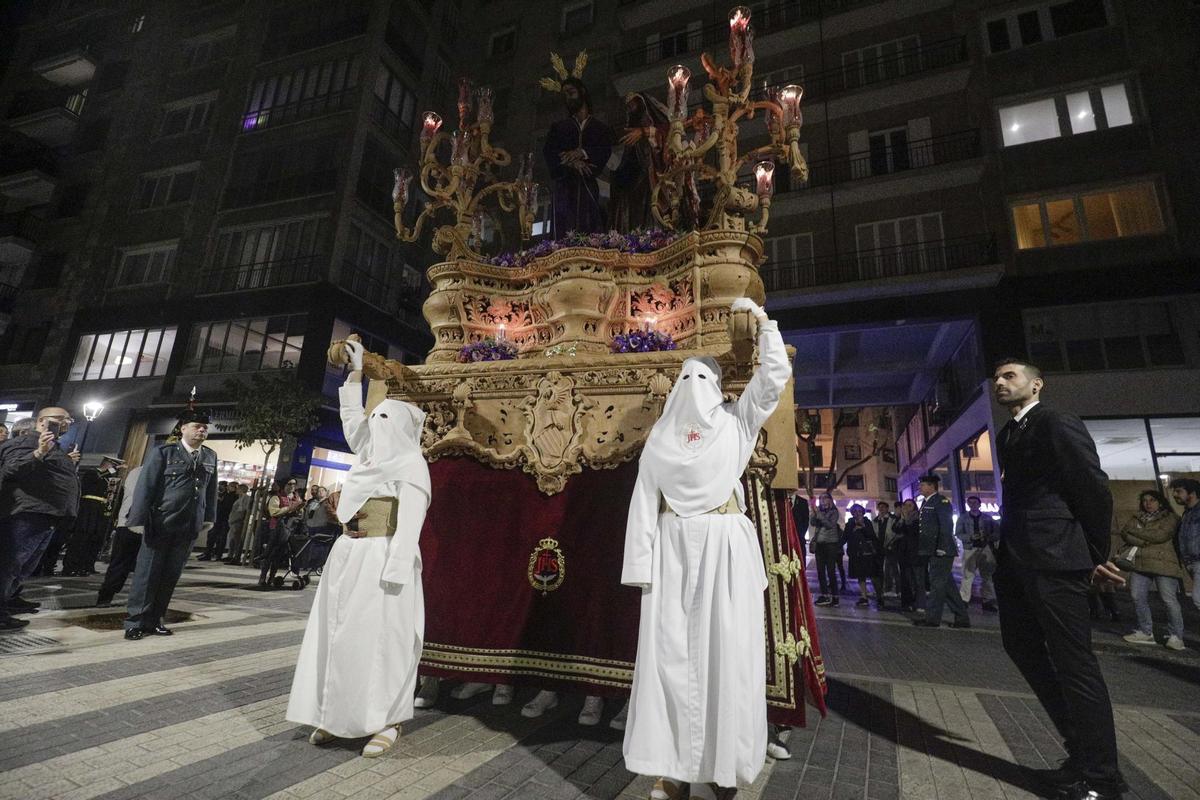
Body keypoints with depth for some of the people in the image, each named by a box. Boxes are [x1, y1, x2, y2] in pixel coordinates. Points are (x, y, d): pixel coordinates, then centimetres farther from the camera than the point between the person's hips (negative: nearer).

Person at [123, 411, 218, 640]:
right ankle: (135, 622, 15)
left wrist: (209, 518, 8)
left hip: (189, 527, 4)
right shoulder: (163, 452, -4)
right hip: (160, 524, -4)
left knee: (171, 576, 9)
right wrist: (138, 519, -11)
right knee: (147, 573, 4)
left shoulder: (210, 457, 9)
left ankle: (154, 620, 20)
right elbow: (145, 486, -7)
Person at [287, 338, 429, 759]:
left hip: (381, 556, -8)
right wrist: (356, 373, 28)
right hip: (348, 554, 8)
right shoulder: (371, 453, 14)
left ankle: (387, 721, 7)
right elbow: (351, 419, 29)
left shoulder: (411, 462, -9)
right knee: (339, 634, 10)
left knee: (379, 637, -3)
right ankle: (335, 715, 21)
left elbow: (410, 519, -16)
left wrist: (396, 568, -24)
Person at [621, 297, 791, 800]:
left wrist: (762, 320, 4)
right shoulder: (661, 434, 12)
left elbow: (775, 376, 3)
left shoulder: (735, 420, 12)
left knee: (725, 651, 0)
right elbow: (643, 500, 5)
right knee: (670, 651, 0)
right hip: (674, 548, 1)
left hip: (726, 546, 0)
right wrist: (641, 562, -3)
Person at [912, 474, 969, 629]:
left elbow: (946, 526, -17)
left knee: (937, 584, -4)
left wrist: (941, 548, -22)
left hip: (941, 551, -9)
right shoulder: (926, 503, 17)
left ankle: (932, 618, 2)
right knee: (947, 584, 12)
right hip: (932, 552, 9)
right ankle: (962, 619, 18)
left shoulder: (941, 501, -9)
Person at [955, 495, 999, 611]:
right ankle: (963, 600, -4)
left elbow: (996, 532, 6)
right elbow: (958, 534, 2)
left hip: (986, 549, 2)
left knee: (987, 576, 5)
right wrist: (971, 537, -15)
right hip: (970, 549, -2)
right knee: (967, 576, -8)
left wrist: (988, 537, -14)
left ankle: (987, 600, 14)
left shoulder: (987, 518, 11)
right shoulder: (963, 518, 8)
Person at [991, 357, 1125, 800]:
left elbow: (1094, 488, -8)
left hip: (1052, 558, -9)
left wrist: (1097, 556, -5)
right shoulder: (1006, 435, 18)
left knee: (1074, 662, -1)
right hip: (1015, 560, 9)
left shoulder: (1056, 423, -5)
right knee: (1022, 647, 15)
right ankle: (1082, 751, 29)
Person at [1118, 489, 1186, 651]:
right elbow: (1125, 533, 3)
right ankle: (1146, 633, 14)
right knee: (1138, 597, 3)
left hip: (1164, 564, -5)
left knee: (1169, 600, -5)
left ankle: (1176, 636, 7)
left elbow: (1160, 535, -12)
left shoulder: (1170, 518, 3)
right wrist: (1145, 541, -11)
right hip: (1141, 564, 5)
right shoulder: (1138, 518, 16)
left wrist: (1136, 532, -3)